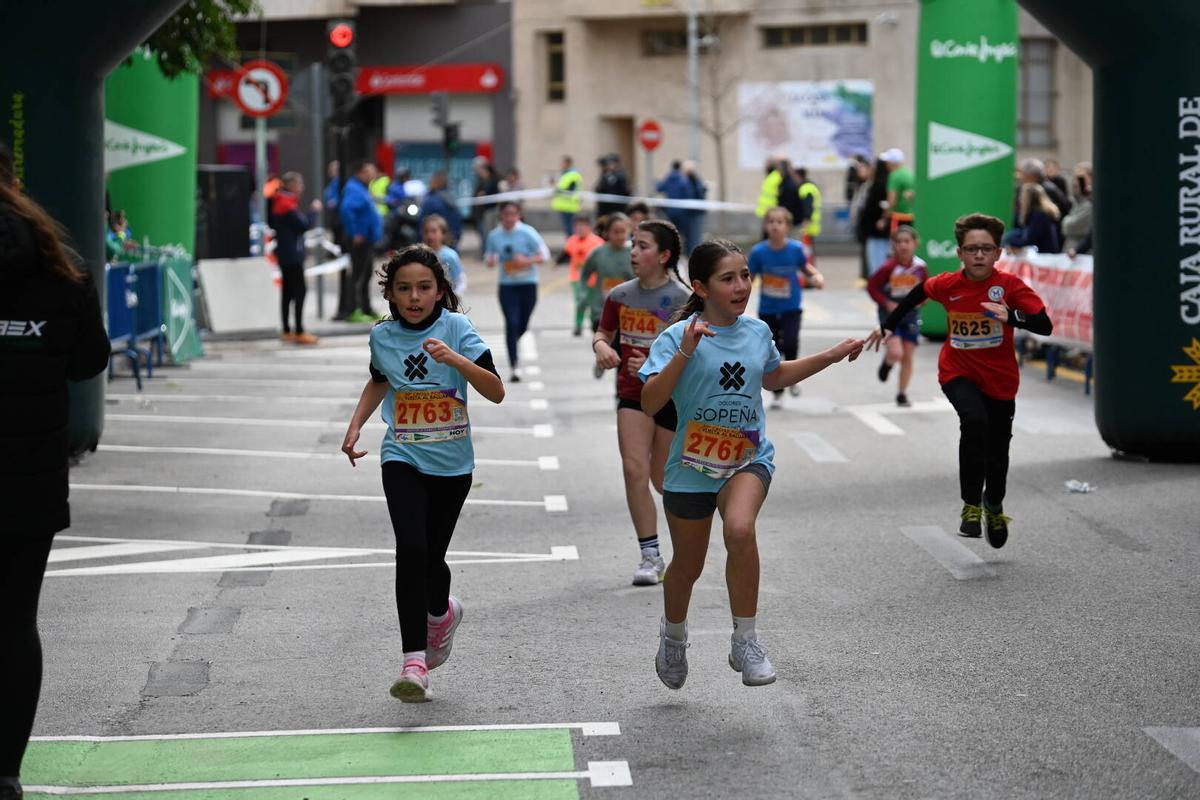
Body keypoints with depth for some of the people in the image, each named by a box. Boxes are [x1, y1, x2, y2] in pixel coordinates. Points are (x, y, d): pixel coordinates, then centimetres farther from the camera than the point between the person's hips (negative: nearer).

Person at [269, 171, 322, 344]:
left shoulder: (279, 203, 14)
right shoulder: (288, 205, -17)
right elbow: (304, 225, -21)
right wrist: (314, 211, -6)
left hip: (284, 254, 10)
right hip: (292, 254, -10)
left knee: (288, 291, 13)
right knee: (300, 290, -10)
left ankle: (286, 331, 18)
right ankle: (299, 333, -12)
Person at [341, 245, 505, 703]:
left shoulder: (456, 328, -9)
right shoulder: (383, 337, 1)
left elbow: (496, 392, -16)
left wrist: (456, 359, -30)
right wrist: (355, 426, 12)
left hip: (452, 463, -1)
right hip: (403, 458, 1)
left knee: (432, 557, 7)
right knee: (412, 550, -19)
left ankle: (440, 611, 45)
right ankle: (414, 663, -20)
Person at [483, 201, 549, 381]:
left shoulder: (527, 233, -7)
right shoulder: (494, 236, 0)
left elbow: (544, 255, -5)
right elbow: (488, 258, 13)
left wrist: (526, 261, -21)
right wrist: (490, 262, -11)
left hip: (528, 284, 0)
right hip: (507, 286, 0)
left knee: (522, 326, 10)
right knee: (511, 324, -13)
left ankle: (511, 344, 46)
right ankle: (514, 367, -11)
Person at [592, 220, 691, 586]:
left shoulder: (681, 299, -13)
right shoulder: (620, 296, 2)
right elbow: (604, 332, 18)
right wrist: (601, 345, -6)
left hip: (674, 397, -3)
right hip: (632, 395, 4)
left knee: (663, 479, 7)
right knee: (634, 469, -12)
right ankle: (650, 555, -7)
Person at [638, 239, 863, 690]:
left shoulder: (757, 332, 2)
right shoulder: (678, 336, -12)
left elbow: (773, 378, 25)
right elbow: (650, 404, -22)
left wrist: (833, 356, 20)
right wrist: (685, 353, -31)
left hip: (748, 458, 1)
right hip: (692, 463, -1)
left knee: (740, 530, -30)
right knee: (687, 565, 12)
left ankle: (745, 641, -19)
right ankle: (673, 636, 45)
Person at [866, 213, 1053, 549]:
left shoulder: (1010, 285, -17)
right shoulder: (947, 285, -11)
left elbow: (1045, 326, -26)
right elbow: (919, 292, 12)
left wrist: (1011, 316, -44)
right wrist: (889, 325, 18)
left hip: (1000, 379, 0)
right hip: (958, 373, 0)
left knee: (997, 451, 12)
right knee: (974, 421, -31)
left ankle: (994, 505, 45)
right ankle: (971, 506, -20)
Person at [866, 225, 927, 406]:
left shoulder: (921, 267, -7)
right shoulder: (889, 267, -17)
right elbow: (872, 287, -8)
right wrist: (886, 303, -18)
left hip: (910, 315, 3)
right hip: (890, 314, -3)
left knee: (908, 357, 6)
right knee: (896, 353, -18)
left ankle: (902, 394, 20)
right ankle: (887, 363, 20)